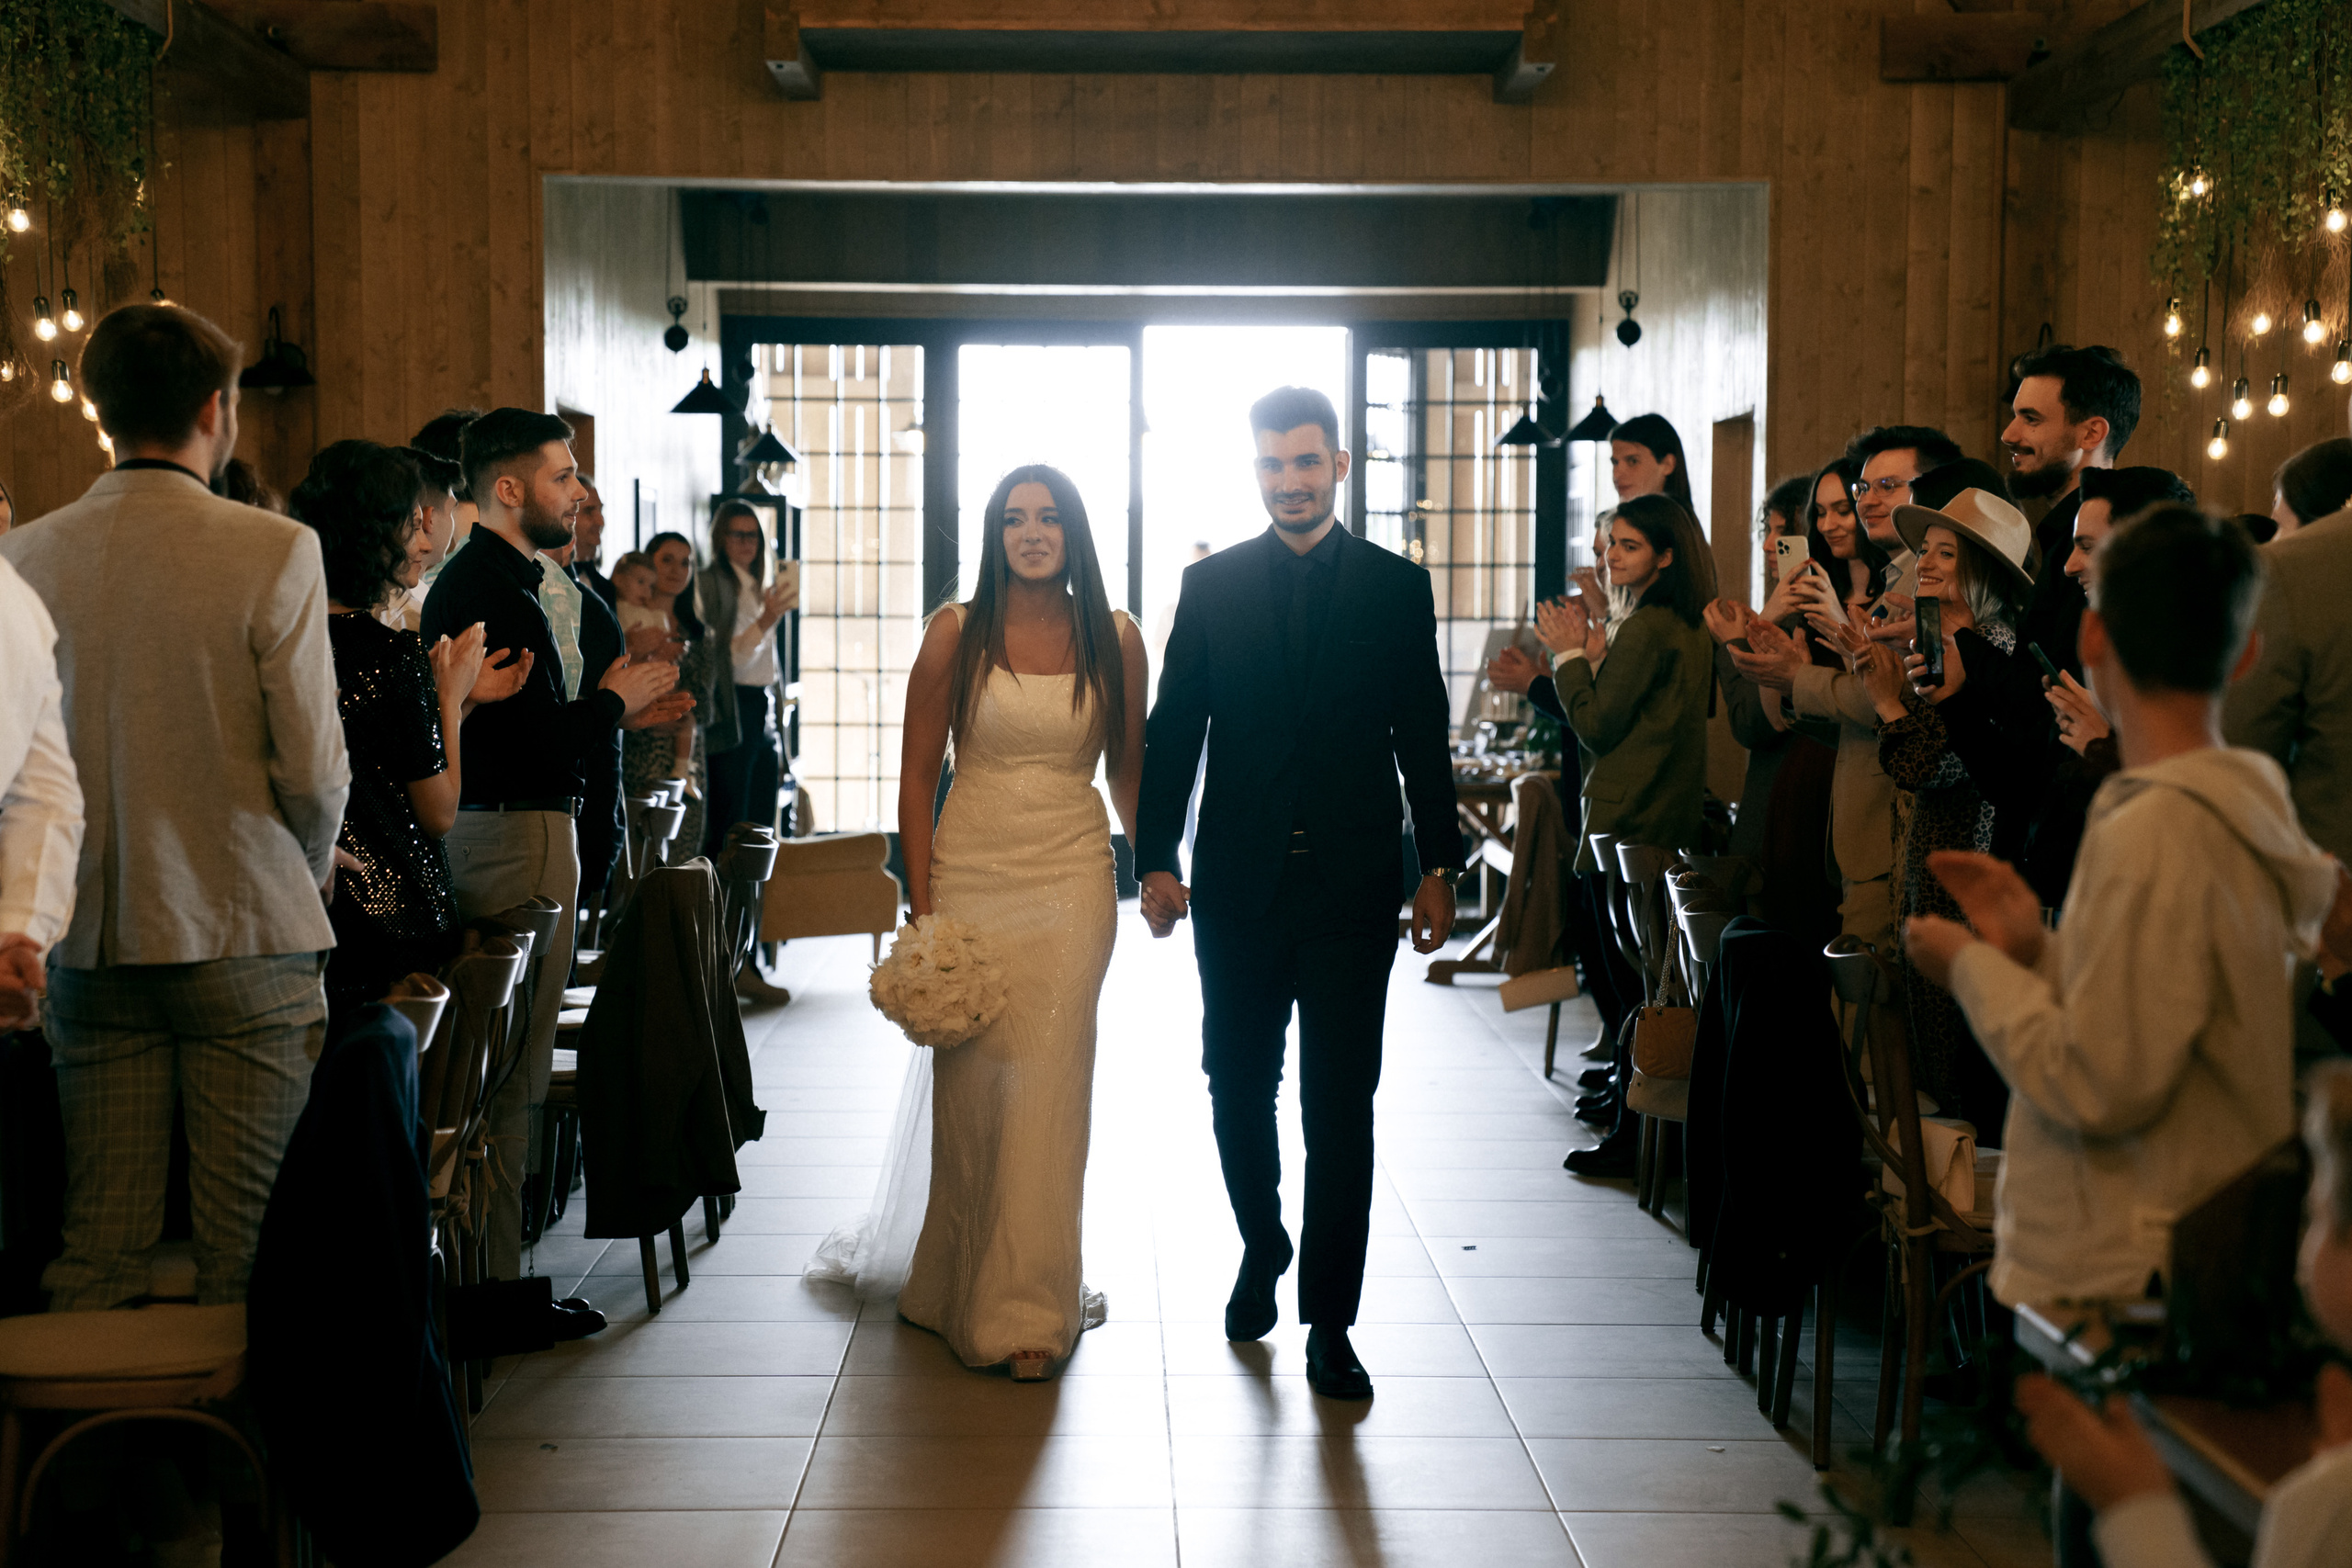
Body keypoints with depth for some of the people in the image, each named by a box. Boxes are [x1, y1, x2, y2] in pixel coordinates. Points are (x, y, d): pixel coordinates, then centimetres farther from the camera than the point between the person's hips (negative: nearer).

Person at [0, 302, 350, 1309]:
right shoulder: (273, 553, -10)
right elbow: (314, 772, -11)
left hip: (86, 941, 4)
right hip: (245, 935, -4)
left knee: (96, 1244, 11)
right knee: (245, 1239, 4)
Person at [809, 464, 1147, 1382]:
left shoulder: (1114, 640, 3)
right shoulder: (957, 634, -1)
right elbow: (917, 773, 1)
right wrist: (921, 908, -4)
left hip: (1072, 878, 0)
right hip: (971, 875, 0)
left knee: (1046, 1087, -5)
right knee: (969, 1087, 4)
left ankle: (1027, 1308, 4)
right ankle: (963, 1281, 23)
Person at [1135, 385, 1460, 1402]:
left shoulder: (1397, 587, 3)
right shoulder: (1210, 586, 5)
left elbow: (1423, 737, 5)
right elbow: (1172, 731, 4)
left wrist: (1437, 869, 3)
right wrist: (1157, 859, -2)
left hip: (1352, 887, -1)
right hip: (1238, 886, 2)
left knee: (1341, 1108, -2)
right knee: (1238, 1088, 13)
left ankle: (1330, 1322, 5)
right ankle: (1261, 1250, 37)